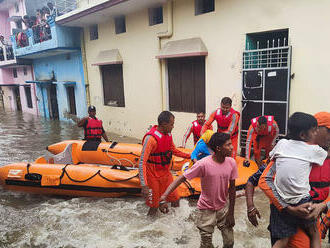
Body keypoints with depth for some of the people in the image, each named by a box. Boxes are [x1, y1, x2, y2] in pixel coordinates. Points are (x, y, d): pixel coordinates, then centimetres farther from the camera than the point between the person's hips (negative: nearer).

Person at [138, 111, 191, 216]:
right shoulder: (151, 138, -27)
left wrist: (189, 156, 14)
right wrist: (144, 185, -34)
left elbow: (174, 150, 17)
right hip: (153, 176, -7)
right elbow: (142, 163, -29)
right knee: (154, 206, 8)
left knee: (175, 199, 14)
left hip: (165, 172, 7)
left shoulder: (168, 134, -1)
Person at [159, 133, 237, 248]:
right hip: (206, 209, -3)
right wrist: (164, 197, -37)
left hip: (223, 208, 4)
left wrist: (231, 213, 2)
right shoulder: (203, 164, -26)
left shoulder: (232, 163, -12)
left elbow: (232, 188, -2)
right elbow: (181, 178, -25)